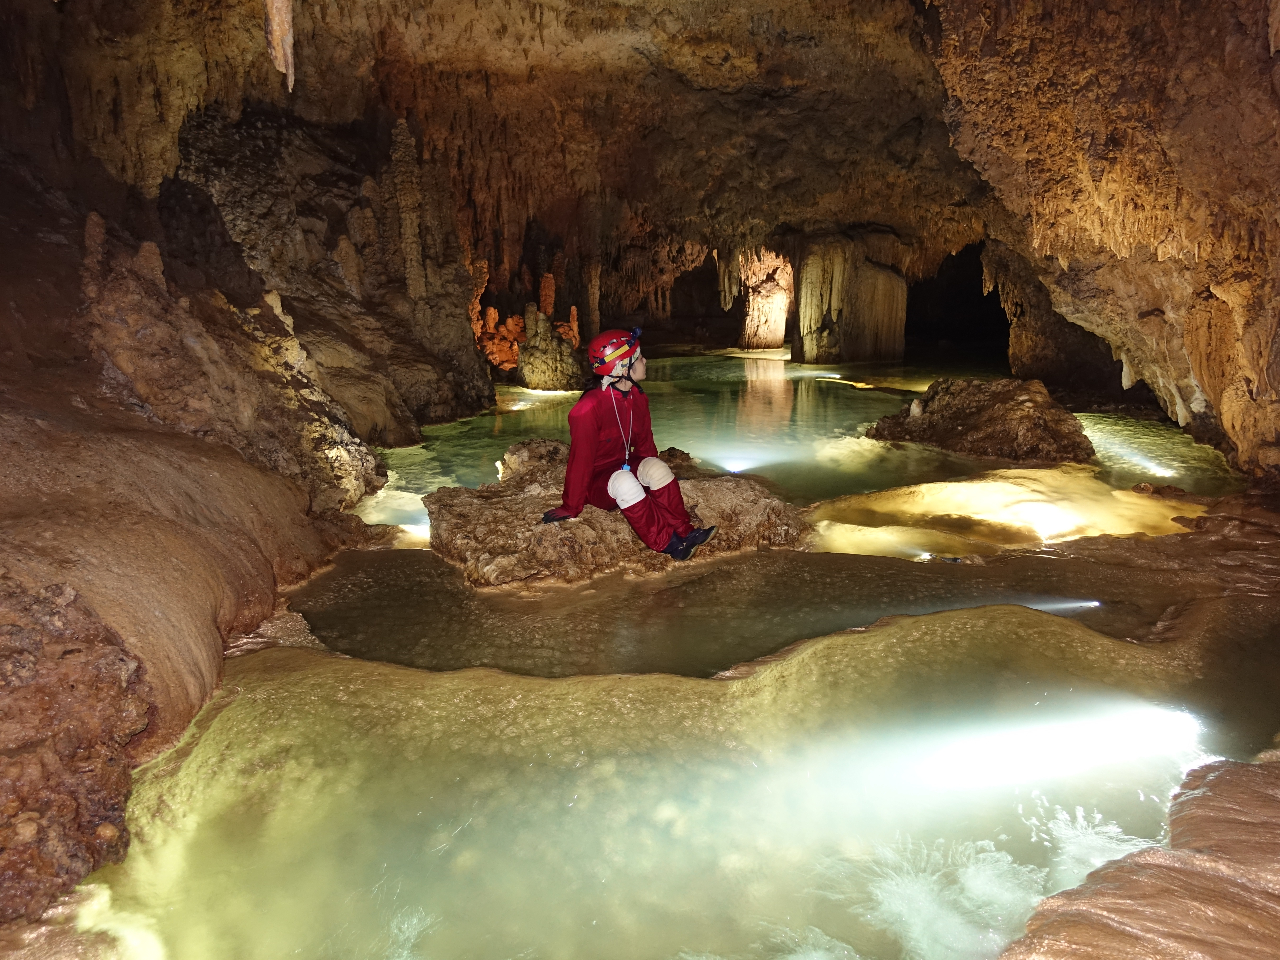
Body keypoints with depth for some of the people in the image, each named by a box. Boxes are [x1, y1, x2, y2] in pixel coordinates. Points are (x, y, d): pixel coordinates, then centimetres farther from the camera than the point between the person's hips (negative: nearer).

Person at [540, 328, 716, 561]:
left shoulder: (638, 398, -2)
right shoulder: (588, 408, -26)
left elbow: (645, 444, 9)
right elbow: (580, 459, -24)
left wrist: (653, 473, 1)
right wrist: (570, 508, -19)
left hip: (625, 467, 6)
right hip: (596, 484, -6)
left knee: (657, 467, -24)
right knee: (624, 481, -37)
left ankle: (684, 532, -19)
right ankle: (668, 544, -29)